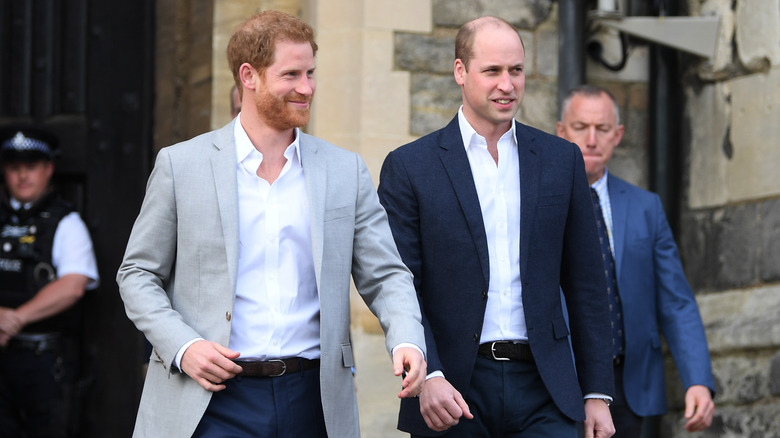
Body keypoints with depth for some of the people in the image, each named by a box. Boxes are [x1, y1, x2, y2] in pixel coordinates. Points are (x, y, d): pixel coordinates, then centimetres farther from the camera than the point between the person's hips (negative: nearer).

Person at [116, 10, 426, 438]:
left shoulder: (346, 172, 9)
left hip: (311, 401, 2)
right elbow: (137, 274, 7)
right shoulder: (180, 164, 3)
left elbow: (385, 276, 9)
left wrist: (406, 341, -11)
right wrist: (181, 346, -9)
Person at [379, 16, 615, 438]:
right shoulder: (409, 167, 1)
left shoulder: (561, 160, 10)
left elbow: (585, 284, 11)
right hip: (452, 391, -1)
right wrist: (428, 377, -18)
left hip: (543, 389, 2)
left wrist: (597, 392, 7)